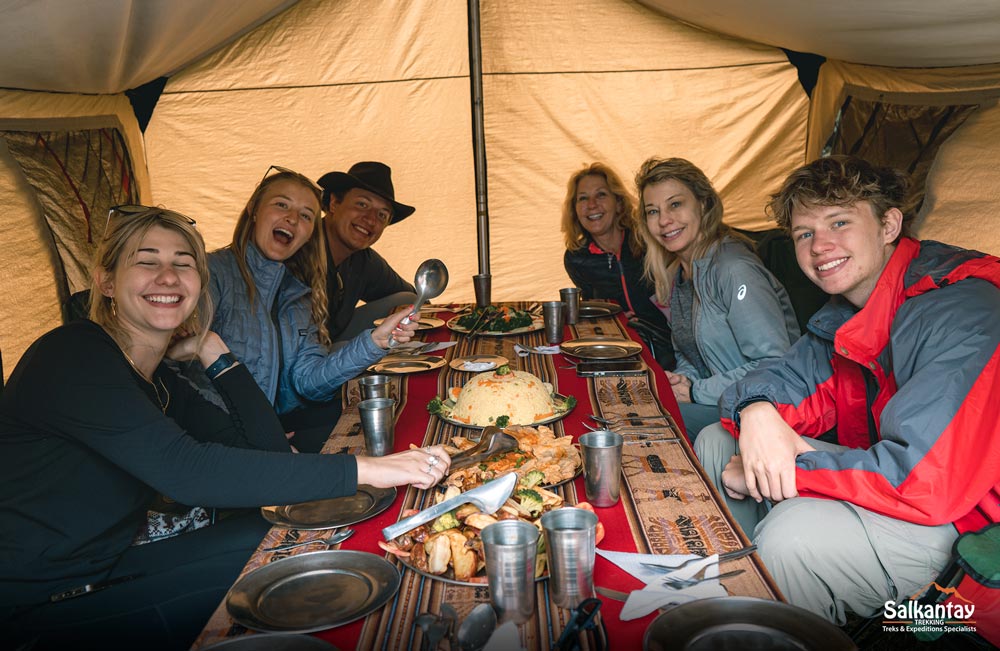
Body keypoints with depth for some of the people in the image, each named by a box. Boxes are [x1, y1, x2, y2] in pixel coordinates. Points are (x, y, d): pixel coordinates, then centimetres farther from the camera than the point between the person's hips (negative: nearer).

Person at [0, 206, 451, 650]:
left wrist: (211, 350, -3)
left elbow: (267, 448, 0)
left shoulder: (160, 383, 6)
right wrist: (364, 470, -36)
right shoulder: (70, 357, -20)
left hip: (103, 572, 7)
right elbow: (186, 472, -33)